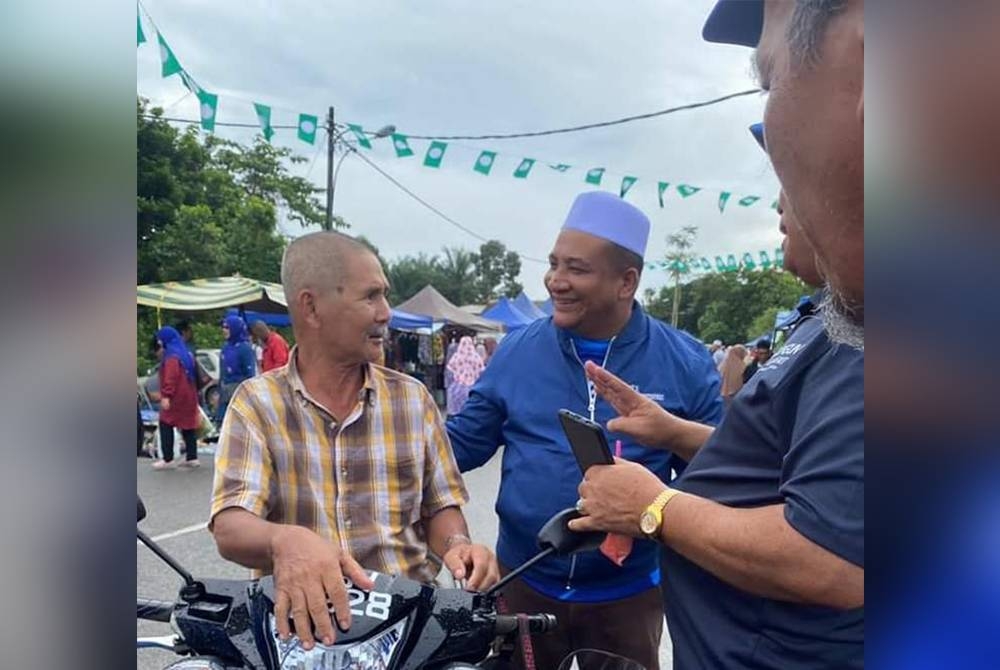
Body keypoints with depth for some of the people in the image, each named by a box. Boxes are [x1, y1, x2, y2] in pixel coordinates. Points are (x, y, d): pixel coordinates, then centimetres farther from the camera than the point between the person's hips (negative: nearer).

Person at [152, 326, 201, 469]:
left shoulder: (172, 356, -13)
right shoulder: (186, 354, 16)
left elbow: (171, 378, -23)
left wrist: (166, 396, -26)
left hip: (176, 398, -9)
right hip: (188, 397, 9)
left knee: (166, 425, -1)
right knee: (188, 426, 10)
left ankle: (168, 459, -2)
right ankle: (192, 457, 12)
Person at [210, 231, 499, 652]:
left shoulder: (412, 398, 6)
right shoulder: (257, 403, -2)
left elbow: (441, 505, 10)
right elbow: (230, 529, -12)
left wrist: (456, 545, -12)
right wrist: (286, 540, -33)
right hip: (300, 623, -1)